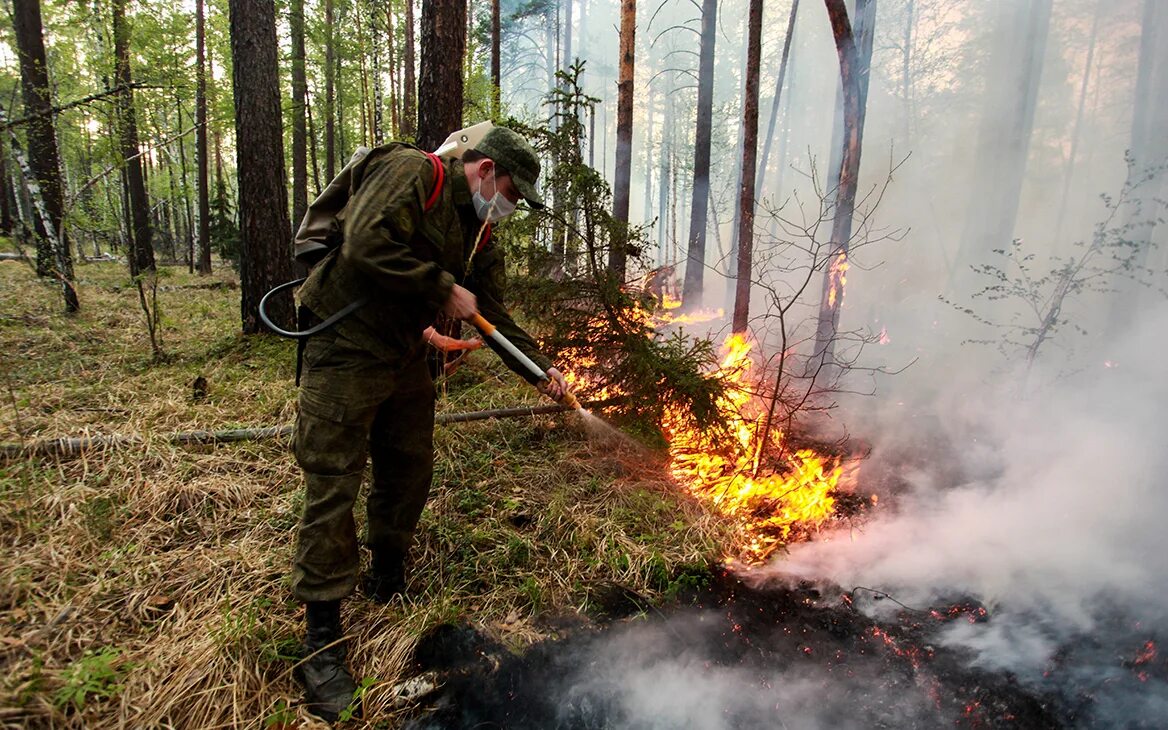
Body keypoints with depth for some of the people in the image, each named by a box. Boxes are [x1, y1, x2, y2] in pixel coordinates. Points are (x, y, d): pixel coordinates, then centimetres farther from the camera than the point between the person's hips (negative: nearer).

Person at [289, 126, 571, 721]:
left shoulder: (479, 238, 12)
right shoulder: (411, 173, -13)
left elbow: (494, 316, 12)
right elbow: (366, 245, -28)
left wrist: (540, 369, 3)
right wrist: (444, 289, -20)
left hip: (404, 359, 9)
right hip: (345, 352, -9)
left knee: (410, 470, 15)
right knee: (332, 488, -4)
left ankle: (387, 582, 38)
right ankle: (321, 642, 7)